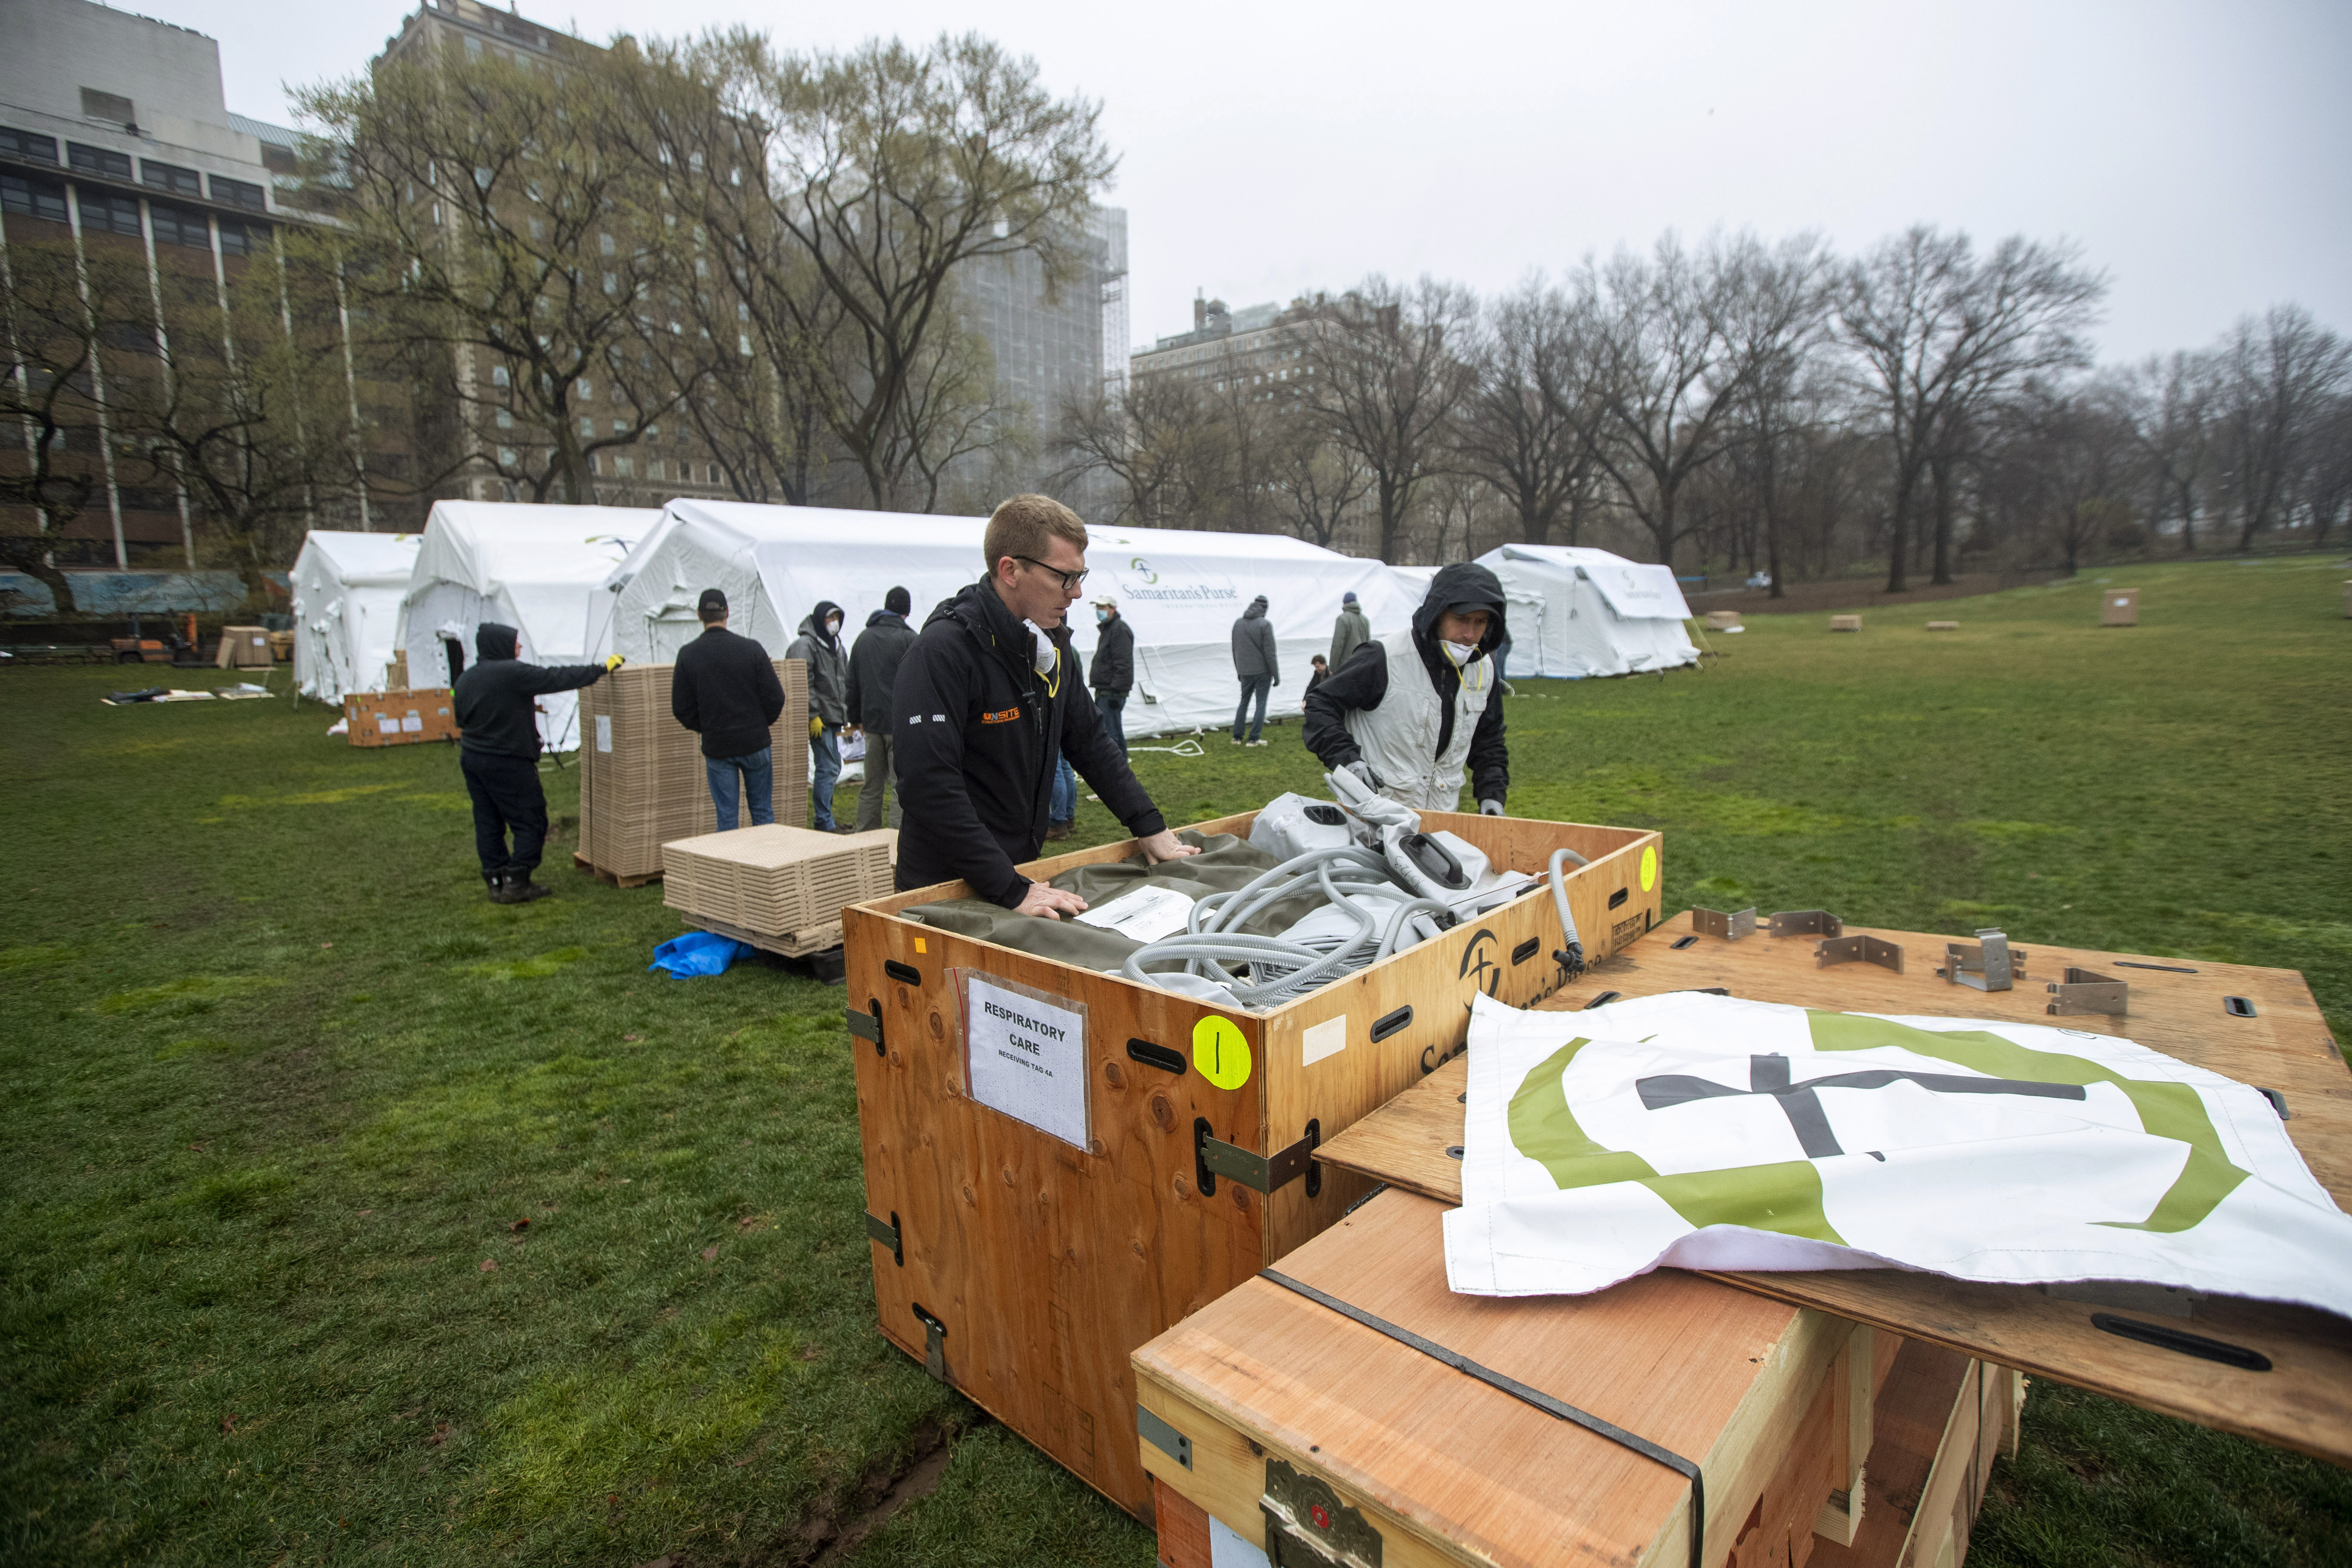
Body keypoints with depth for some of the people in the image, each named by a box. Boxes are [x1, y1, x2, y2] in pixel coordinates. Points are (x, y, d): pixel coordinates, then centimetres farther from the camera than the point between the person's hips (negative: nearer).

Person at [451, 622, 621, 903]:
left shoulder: (464, 681, 8)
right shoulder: (512, 673, -17)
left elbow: (461, 719, 18)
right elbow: (558, 678, -15)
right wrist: (602, 669, -7)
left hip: (471, 759, 8)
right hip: (508, 763, -8)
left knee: (488, 823, 12)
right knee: (531, 822, 2)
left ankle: (496, 883, 16)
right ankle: (516, 883, 2)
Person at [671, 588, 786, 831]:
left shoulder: (687, 655, -4)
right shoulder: (751, 649, -7)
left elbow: (681, 708, -2)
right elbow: (775, 697, -7)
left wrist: (705, 729, 13)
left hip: (716, 747, 0)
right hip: (755, 742, 0)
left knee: (726, 817, 7)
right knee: (762, 811, 12)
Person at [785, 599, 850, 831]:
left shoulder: (836, 645, 19)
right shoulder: (806, 645, -10)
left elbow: (845, 683, 25)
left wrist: (845, 714, 20)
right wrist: (813, 716, -21)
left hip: (834, 717, 9)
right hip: (820, 719, -9)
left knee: (834, 767, 13)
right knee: (828, 768, -10)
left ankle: (825, 814, 24)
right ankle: (825, 825, -5)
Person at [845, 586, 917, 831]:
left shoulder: (863, 637, 13)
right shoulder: (909, 639, -6)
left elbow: (852, 683, 18)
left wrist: (855, 718, 25)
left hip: (872, 722, 6)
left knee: (871, 786, 13)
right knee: (901, 786, -4)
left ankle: (864, 835, 17)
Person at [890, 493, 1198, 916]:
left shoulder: (1051, 639, 5)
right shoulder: (943, 650, -21)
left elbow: (1089, 741, 13)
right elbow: (930, 783, -28)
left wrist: (1150, 827, 7)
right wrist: (1011, 891, -29)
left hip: (1023, 868, 7)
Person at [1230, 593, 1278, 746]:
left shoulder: (1238, 623, 5)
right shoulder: (1265, 624, -12)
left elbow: (1235, 650, 12)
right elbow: (1270, 653, -14)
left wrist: (1238, 671, 22)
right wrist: (1276, 676, -7)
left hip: (1245, 672, 5)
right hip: (1263, 672, -5)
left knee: (1244, 702, 15)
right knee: (1261, 704, 3)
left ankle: (1237, 737, 15)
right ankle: (1254, 738, 3)